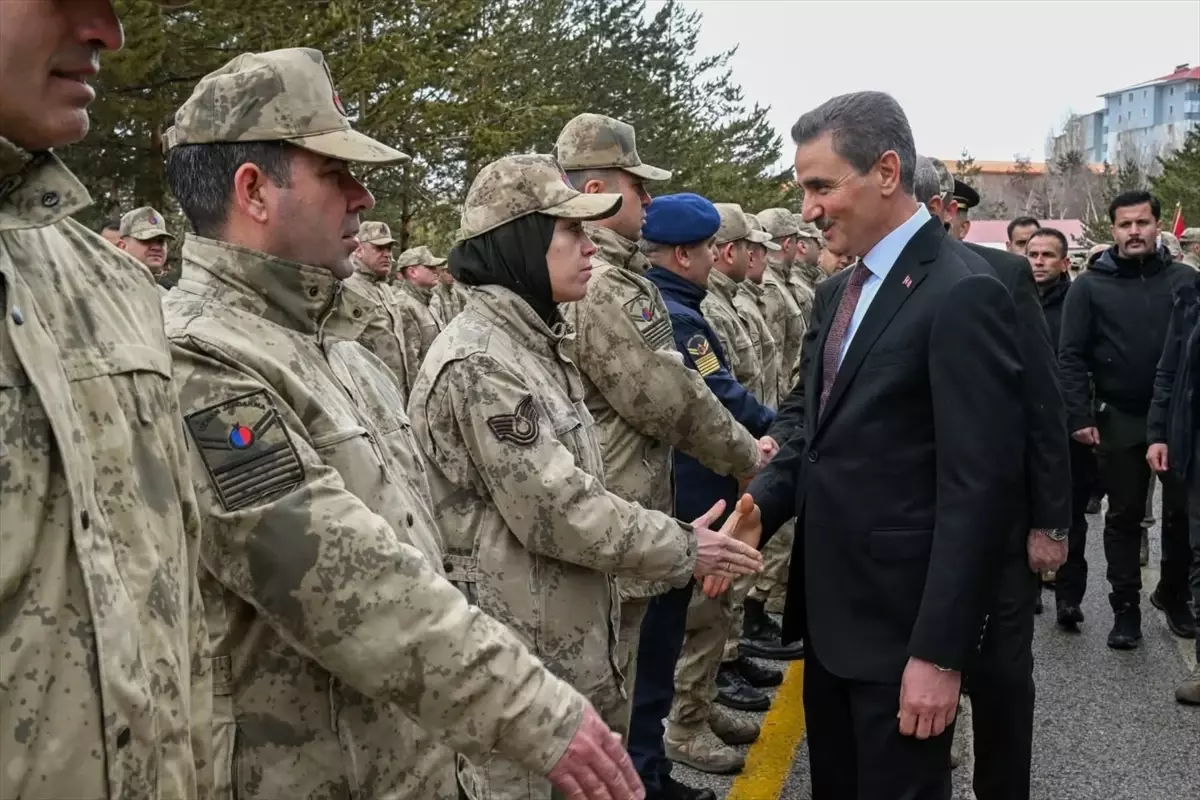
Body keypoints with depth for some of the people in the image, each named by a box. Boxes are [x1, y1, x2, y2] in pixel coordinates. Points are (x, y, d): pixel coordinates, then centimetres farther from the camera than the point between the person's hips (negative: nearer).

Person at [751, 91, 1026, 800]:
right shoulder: (836, 293, 10)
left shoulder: (962, 295, -17)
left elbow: (981, 489, -20)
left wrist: (940, 652, -20)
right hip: (830, 610, 8)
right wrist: (752, 513, -7)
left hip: (903, 622, -8)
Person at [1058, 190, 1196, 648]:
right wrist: (1080, 417, -12)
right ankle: (1126, 607, 16)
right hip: (1120, 421, -1)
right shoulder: (1090, 286, -1)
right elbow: (1071, 357, -4)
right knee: (1124, 516, 7)